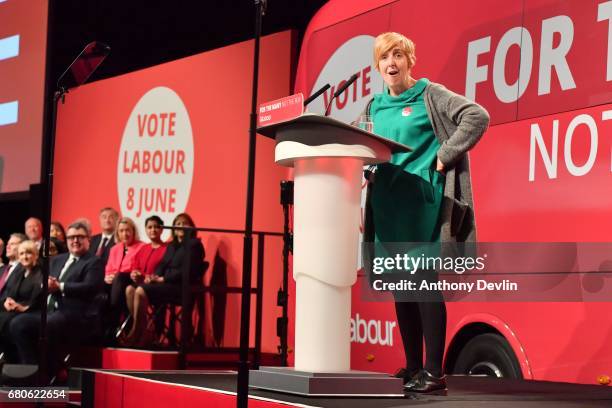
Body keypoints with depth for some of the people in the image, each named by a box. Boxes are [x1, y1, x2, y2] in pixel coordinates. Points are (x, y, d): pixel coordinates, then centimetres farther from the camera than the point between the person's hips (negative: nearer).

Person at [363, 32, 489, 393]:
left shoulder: (429, 95, -1)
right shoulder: (375, 107, 17)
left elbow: (477, 117, -12)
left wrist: (443, 157, -14)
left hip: (422, 203, -6)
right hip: (387, 205, 6)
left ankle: (434, 372, -6)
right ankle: (412, 368, 14)